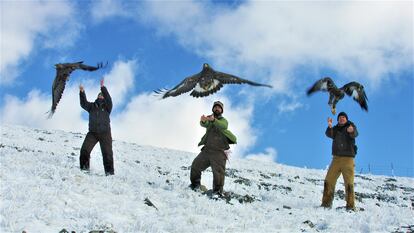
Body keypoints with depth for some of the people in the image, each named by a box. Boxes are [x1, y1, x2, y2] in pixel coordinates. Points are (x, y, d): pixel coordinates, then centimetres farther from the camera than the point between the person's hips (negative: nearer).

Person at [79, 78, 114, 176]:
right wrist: (82, 93, -17)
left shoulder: (106, 106, 7)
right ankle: (84, 167, 0)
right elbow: (83, 103, -1)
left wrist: (103, 88, -23)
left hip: (105, 133, -2)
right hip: (92, 132, 2)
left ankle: (109, 171, -4)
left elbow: (108, 99, -13)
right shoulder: (92, 106, 15)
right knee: (85, 149, -10)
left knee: (107, 152, -5)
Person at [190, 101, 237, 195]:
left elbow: (223, 126, -20)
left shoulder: (224, 120, 6)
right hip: (207, 149, 3)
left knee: (218, 172, -13)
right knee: (195, 166, 4)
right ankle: (195, 185, 20)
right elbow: (205, 124, -13)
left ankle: (218, 191, -11)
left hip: (218, 152, -3)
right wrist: (203, 121, -40)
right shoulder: (208, 118, 12)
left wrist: (214, 120, -41)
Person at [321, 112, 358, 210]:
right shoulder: (335, 129, 14)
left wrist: (351, 131, -42)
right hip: (336, 158, 3)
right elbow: (329, 134, -5)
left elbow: (355, 134, -18)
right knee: (329, 180, -2)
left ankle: (350, 205, -7)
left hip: (348, 158, -3)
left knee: (349, 182, -8)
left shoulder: (351, 126, 4)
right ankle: (326, 202, 3)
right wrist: (329, 127, -26)